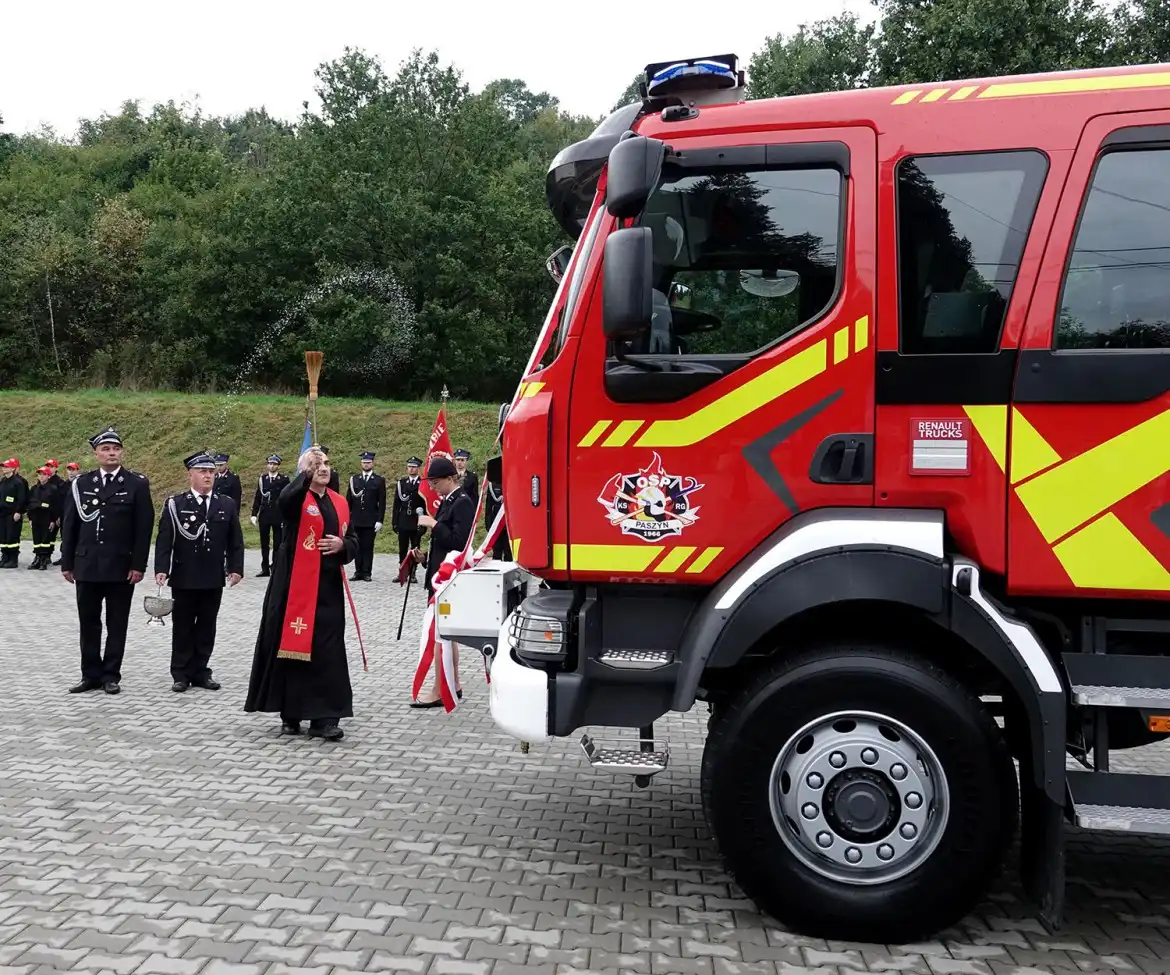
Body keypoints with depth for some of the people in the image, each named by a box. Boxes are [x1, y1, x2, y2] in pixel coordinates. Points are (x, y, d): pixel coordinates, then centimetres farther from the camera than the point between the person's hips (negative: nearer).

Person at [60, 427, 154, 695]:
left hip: (121, 567, -3)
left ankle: (111, 675, 15)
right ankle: (91, 675, 18)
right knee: (89, 623, 9)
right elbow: (70, 526, 8)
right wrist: (67, 562, 4)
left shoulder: (137, 484, -2)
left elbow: (144, 528, -4)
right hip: (86, 566, 3)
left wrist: (138, 565, -9)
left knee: (117, 624, 5)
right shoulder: (80, 484, 6)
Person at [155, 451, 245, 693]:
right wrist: (161, 569, -16)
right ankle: (181, 674, 15)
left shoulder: (226, 504, 6)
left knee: (206, 627, 9)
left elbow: (235, 541, 7)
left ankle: (200, 671, 18)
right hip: (183, 579, -2)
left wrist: (236, 568, -1)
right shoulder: (175, 504, -1)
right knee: (182, 627, 7)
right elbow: (164, 539, -6)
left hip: (213, 579, 2)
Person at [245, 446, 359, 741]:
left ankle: (324, 718, 3)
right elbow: (284, 498, -29)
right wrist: (307, 473, -41)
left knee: (327, 651, -1)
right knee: (292, 646, 2)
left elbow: (353, 541, 15)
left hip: (328, 587, 4)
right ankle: (290, 714, 14)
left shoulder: (340, 503, 12)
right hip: (294, 585, -4)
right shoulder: (296, 498, -3)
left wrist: (342, 545, -8)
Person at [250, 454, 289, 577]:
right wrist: (254, 514, 3)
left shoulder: (284, 479, -1)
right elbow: (257, 497, 8)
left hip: (278, 516, -3)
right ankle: (265, 568, 15)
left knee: (277, 544, 1)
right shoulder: (262, 478, 9)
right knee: (264, 544, 8)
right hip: (264, 515, 3)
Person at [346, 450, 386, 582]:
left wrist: (379, 520, -7)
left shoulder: (379, 480, 4)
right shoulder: (354, 479, 11)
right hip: (356, 520, 2)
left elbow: (382, 503, 0)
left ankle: (367, 573, 4)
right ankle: (358, 572, 10)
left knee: (368, 547, -1)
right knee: (358, 547, 4)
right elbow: (348, 500, 11)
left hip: (371, 521, -2)